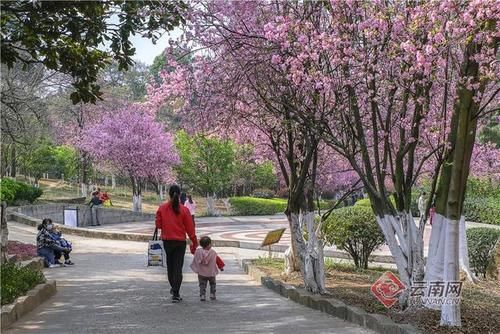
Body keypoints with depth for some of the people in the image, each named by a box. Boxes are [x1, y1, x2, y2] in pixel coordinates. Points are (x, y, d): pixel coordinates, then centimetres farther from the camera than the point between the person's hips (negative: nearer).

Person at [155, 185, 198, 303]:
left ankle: (174, 288, 35)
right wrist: (194, 243, 1)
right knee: (178, 267, 1)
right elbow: (190, 228, -7)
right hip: (180, 241, -2)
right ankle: (175, 294, -5)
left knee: (170, 265, 20)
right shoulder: (184, 210, -11)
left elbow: (158, 224, -1)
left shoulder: (162, 208, -6)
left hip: (167, 241, 2)